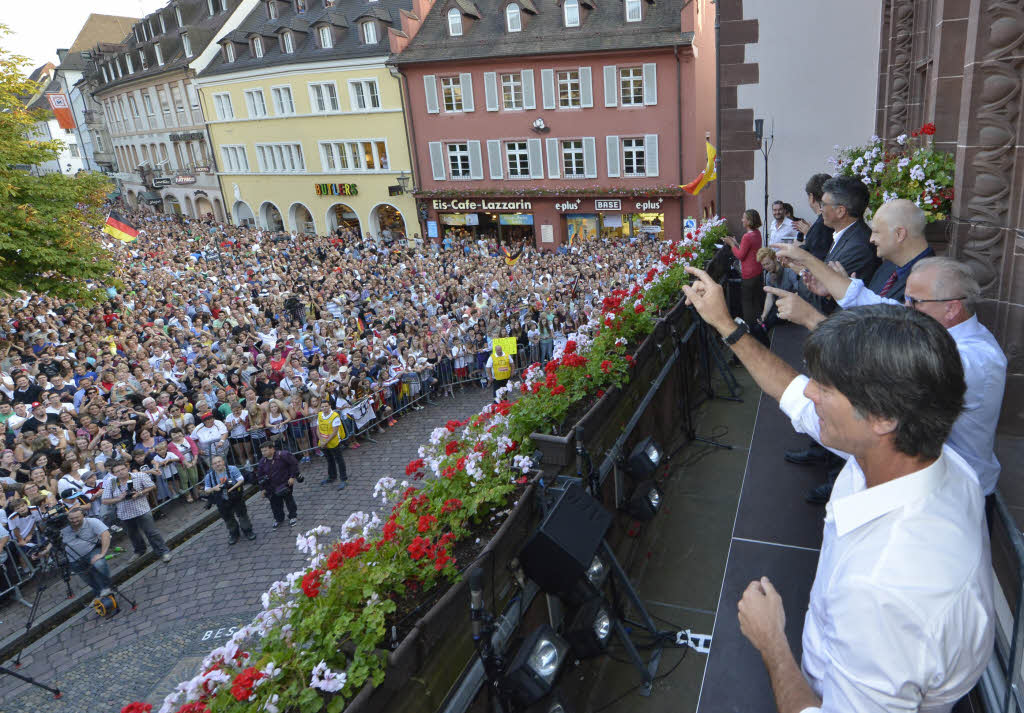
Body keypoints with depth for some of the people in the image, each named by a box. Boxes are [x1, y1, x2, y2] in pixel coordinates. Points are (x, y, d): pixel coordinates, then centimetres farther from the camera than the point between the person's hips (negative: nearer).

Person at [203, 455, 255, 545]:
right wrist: (214, 488, -23)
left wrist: (232, 488, -27)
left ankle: (247, 531, 30)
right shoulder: (209, 476, -8)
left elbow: (241, 480, -13)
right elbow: (206, 490, -1)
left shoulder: (232, 469, -15)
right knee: (228, 519, 17)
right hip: (222, 503, 2)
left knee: (242, 515, 10)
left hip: (236, 499, -2)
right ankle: (233, 534, 39)